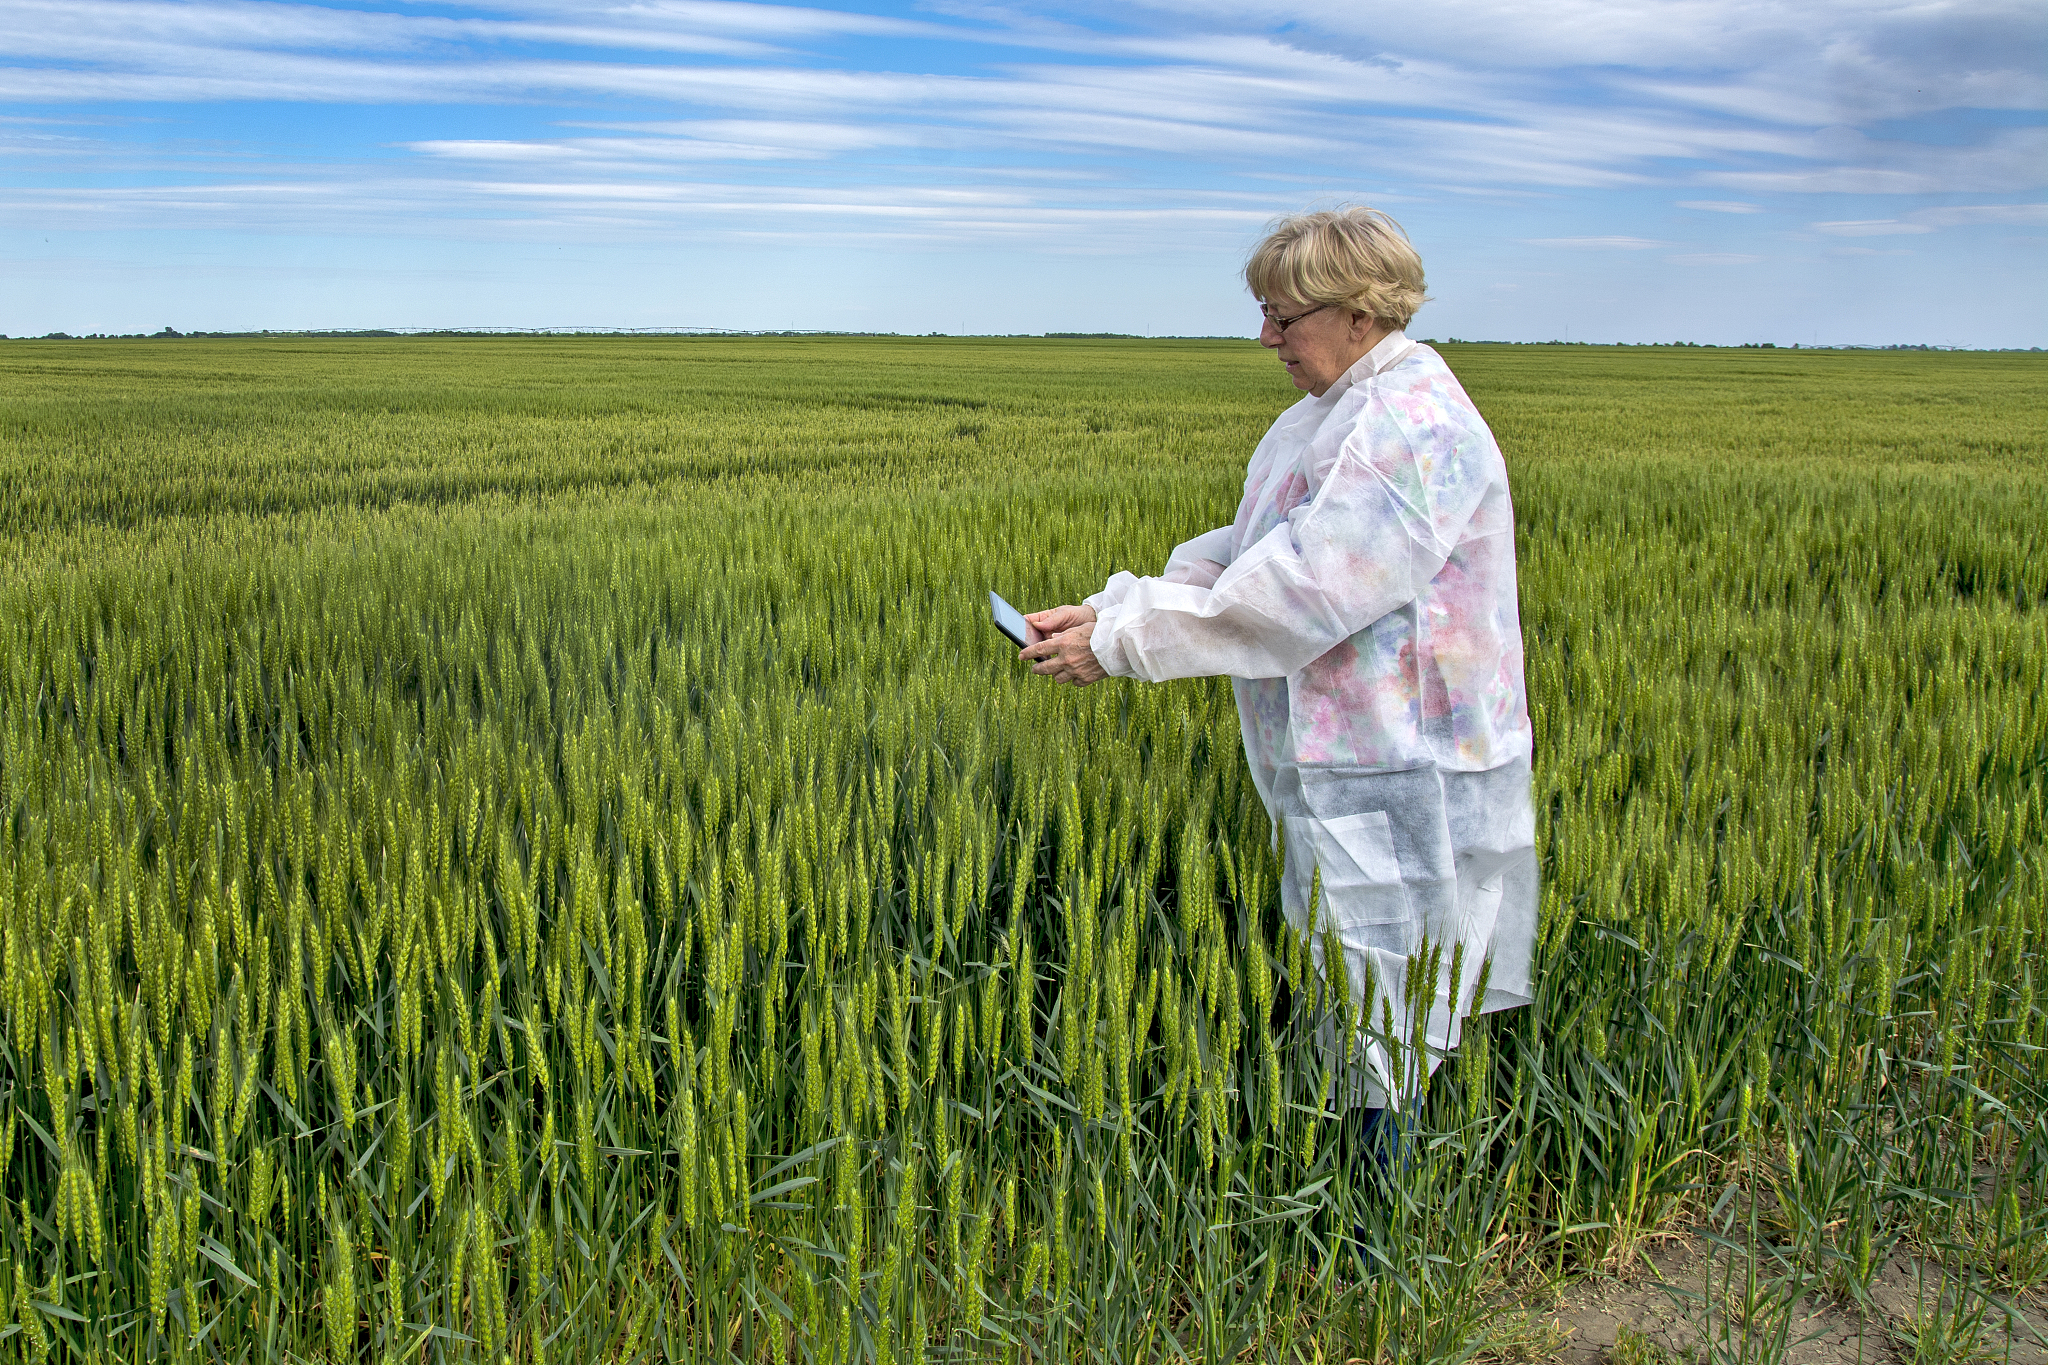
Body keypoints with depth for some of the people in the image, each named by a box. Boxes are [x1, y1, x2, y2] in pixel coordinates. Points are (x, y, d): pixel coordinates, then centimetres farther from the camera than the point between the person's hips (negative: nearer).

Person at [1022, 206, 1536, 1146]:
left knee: (1387, 1039, 1)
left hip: (1404, 787, -10)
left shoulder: (1416, 428, -20)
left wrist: (1125, 642, -24)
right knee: (1345, 1002, 18)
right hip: (1336, 769, 10)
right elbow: (1246, 551, 9)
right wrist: (1117, 607, -5)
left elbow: (1300, 593, -27)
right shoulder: (1331, 415, 13)